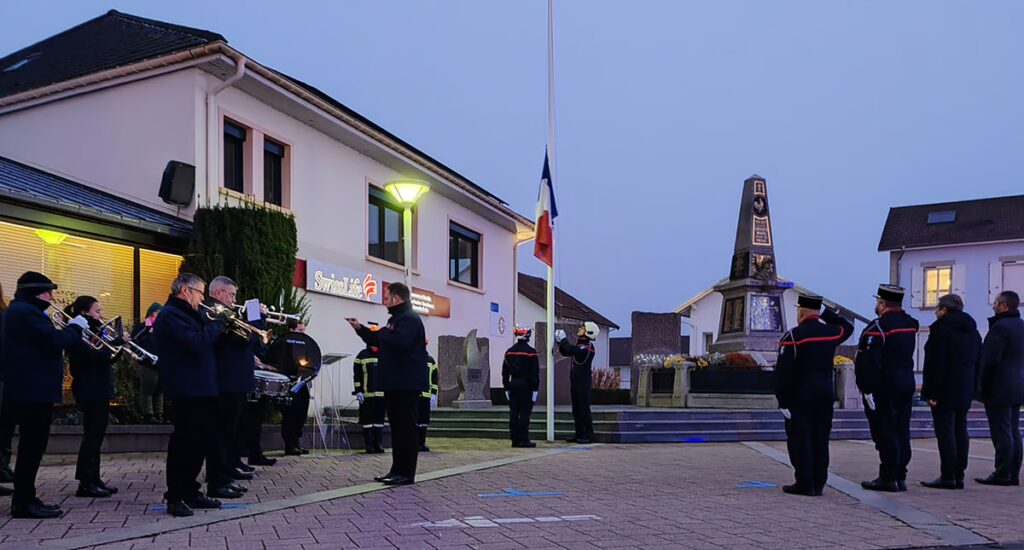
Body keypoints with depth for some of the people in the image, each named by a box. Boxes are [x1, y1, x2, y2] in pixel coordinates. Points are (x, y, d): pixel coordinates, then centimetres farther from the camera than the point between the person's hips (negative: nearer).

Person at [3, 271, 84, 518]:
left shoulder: (21, 310, 20)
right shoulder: (26, 312, -15)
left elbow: (45, 340, 17)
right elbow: (55, 340, -24)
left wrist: (69, 329, 5)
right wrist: (75, 327, -8)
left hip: (30, 389, 11)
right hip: (34, 389, -11)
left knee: (31, 445, 14)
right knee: (32, 445, -6)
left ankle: (25, 498, 21)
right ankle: (24, 503, -2)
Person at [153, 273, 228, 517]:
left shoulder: (191, 314, 20)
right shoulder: (170, 315, -12)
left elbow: (208, 340, 20)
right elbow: (196, 342, -25)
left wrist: (219, 324, 6)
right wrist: (217, 323, -12)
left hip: (202, 389, 10)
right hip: (187, 390, -10)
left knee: (201, 443, 14)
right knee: (184, 443, -5)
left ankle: (190, 492, 23)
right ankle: (174, 498, 3)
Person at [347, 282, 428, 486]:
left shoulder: (409, 319, -14)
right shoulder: (398, 318, 21)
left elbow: (400, 341, -32)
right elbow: (379, 341, 29)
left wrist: (383, 333, -15)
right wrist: (360, 329, 21)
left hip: (406, 384, -11)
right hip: (395, 383, 11)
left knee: (405, 427, -7)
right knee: (397, 427, 13)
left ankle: (406, 473, -4)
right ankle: (397, 470, 20)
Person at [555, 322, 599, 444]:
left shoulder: (587, 348, -16)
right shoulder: (579, 346, 15)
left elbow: (570, 349, -27)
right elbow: (565, 352, 22)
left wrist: (563, 338, -11)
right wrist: (559, 341, 9)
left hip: (583, 383, -9)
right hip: (575, 383, 9)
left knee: (584, 410, -6)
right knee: (576, 410, 12)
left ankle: (588, 435, -1)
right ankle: (579, 434, 18)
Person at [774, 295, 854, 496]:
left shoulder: (793, 336, -11)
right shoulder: (830, 332, 4)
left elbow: (783, 372, -16)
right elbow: (848, 327, 30)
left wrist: (783, 401, -11)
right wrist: (825, 312, 22)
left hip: (800, 395, -5)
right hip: (826, 393, 5)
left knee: (799, 438, 0)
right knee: (821, 439, 9)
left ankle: (805, 484, -1)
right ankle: (819, 483, 12)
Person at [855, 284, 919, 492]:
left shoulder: (878, 327, -17)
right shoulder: (909, 324, 10)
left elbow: (870, 363, -21)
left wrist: (867, 388, -18)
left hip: (884, 387, -8)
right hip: (907, 385, 8)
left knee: (885, 432, -3)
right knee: (901, 431, 10)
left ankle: (888, 478, -1)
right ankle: (900, 476, 15)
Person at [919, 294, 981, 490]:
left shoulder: (941, 328, -12)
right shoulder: (973, 331, 15)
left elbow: (935, 363, -17)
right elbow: (978, 362, 17)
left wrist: (931, 392, -17)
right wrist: (972, 388, 18)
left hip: (944, 391, -8)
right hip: (965, 391, 8)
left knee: (945, 432, -6)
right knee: (960, 431, 10)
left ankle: (947, 477, -7)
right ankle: (958, 475, 13)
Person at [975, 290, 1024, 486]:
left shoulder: (1000, 327, -15)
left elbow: (990, 360, -19)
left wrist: (982, 387, -12)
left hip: (999, 389, -9)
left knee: (1002, 433, -7)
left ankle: (1002, 474, -5)